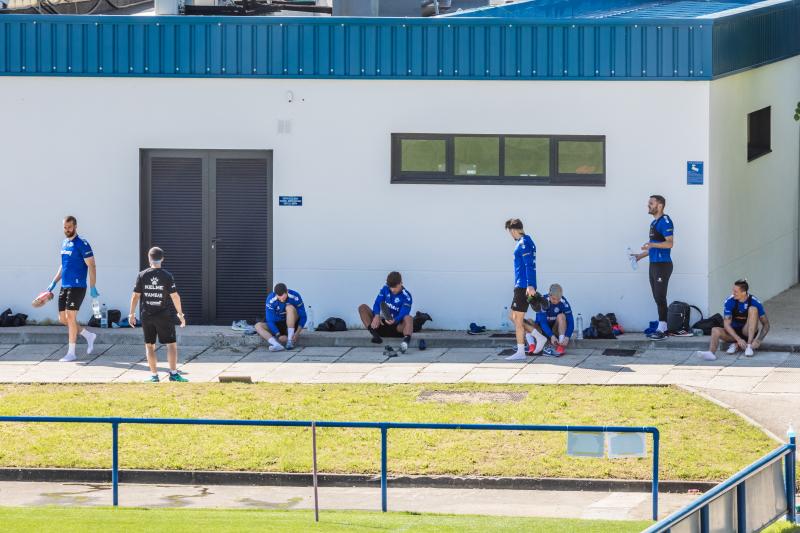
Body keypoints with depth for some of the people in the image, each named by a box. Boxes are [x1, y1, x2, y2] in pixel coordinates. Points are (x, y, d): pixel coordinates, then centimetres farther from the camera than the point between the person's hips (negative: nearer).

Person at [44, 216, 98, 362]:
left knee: (70, 317, -9)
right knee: (63, 319, 8)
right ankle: (89, 335, 27)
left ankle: (71, 353, -3)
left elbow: (91, 266, -12)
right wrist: (54, 282, 18)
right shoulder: (64, 244, 14)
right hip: (64, 287, 8)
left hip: (77, 287, -8)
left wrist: (93, 288, -15)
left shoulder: (82, 244, -10)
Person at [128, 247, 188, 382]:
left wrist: (132, 314, 8)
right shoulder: (167, 276, -6)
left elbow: (135, 296, -1)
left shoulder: (142, 276, -2)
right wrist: (180, 314, 3)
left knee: (149, 346, 9)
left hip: (146, 315, 2)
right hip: (164, 315, -2)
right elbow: (175, 296, -6)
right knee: (171, 344, 4)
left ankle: (154, 375, 7)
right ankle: (173, 373, -5)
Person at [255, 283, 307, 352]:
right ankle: (277, 344, -47)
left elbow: (303, 317, -14)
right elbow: (270, 320, -19)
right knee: (258, 326, -23)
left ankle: (290, 341, -31)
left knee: (290, 307, -29)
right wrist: (278, 335, -32)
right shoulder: (271, 299, -20)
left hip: (291, 324, -1)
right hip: (277, 326, 1)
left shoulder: (295, 297, -20)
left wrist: (297, 333, -28)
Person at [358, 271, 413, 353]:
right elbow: (377, 303, -5)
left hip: (397, 326, -4)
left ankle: (407, 339, -68)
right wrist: (377, 316, -28)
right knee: (362, 307, -11)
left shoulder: (406, 297, -11)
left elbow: (403, 314, -25)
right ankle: (374, 333, -30)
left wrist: (394, 320, -48)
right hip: (383, 323, 4)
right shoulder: (385, 289, 4)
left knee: (408, 318, -37)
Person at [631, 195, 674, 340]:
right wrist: (641, 255, 23)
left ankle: (662, 330, -7)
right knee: (657, 297, 9)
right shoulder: (654, 222, 18)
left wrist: (651, 244, -30)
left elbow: (669, 243, -21)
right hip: (654, 264, 10)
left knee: (660, 297, -9)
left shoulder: (665, 221, -12)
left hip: (662, 265, -10)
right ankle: (662, 328, 13)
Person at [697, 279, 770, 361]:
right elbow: (727, 324, -17)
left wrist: (758, 340, -29)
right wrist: (738, 339, -31)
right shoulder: (729, 301, -13)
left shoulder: (755, 302, -15)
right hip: (734, 332, 1)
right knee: (715, 330, -26)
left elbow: (766, 324, -12)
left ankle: (749, 346, -32)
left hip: (748, 332, -1)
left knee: (753, 309, -27)